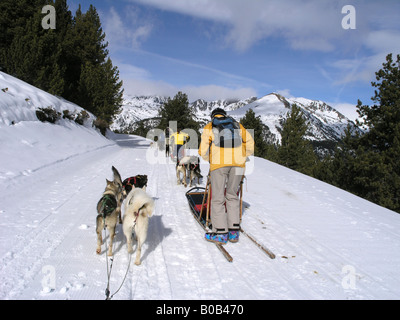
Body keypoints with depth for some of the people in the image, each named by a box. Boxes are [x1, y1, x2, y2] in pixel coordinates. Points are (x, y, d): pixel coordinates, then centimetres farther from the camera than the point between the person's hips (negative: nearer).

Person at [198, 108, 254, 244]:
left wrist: (209, 160, 21)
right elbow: (250, 145, 17)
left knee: (218, 198, 3)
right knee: (232, 196, 13)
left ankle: (220, 233, 3)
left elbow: (203, 150, 6)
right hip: (238, 164, 3)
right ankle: (234, 231, 12)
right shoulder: (237, 125, 25)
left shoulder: (209, 126, 16)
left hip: (219, 163, -3)